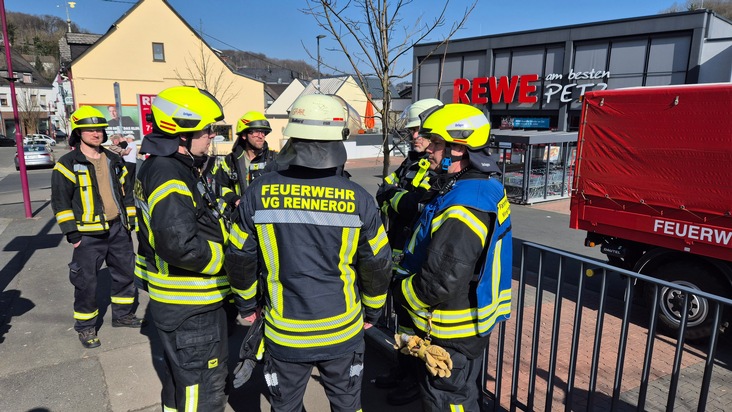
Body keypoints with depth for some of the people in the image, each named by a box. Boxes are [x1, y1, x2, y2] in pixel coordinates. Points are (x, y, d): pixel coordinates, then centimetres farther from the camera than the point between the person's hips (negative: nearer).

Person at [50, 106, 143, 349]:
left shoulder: (114, 161, 11)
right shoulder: (67, 164, -5)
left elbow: (127, 192, 16)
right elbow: (60, 202, -7)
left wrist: (130, 221, 11)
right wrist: (72, 233, -11)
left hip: (118, 229, 5)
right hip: (88, 234, -5)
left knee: (125, 273, 14)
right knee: (86, 282, 3)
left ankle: (122, 314, 32)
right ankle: (85, 327, 19)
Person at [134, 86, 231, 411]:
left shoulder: (161, 166, 8)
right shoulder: (170, 177, -25)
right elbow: (180, 245, -35)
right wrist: (230, 256, -21)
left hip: (176, 299, 10)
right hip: (190, 308, -10)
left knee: (181, 375, 29)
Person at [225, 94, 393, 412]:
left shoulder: (259, 192, -15)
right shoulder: (358, 198, -15)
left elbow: (240, 257, -5)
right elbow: (377, 264, -6)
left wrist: (246, 305, 13)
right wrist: (372, 311, 12)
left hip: (284, 334, 0)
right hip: (342, 331, 0)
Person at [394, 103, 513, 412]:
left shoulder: (462, 207, -31)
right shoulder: (485, 185, 2)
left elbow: (441, 280, -31)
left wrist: (403, 297, -14)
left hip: (453, 331, -10)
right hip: (473, 319, 10)